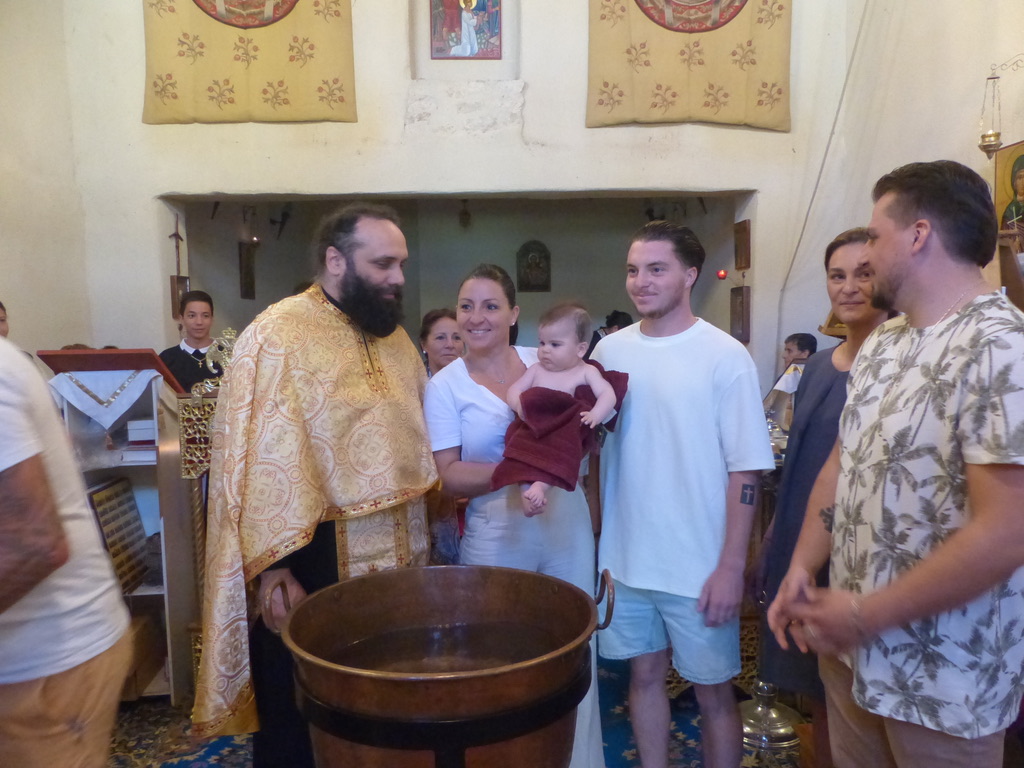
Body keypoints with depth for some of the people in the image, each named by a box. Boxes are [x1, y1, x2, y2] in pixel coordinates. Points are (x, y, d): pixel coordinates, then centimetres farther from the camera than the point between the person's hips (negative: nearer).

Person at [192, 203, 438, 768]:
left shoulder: (395, 338, 9)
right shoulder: (277, 337, -13)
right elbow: (261, 462, -17)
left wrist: (419, 542, 14)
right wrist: (273, 570, -19)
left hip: (393, 559, 7)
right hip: (313, 563, -6)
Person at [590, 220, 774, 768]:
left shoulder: (725, 357, -10)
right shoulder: (609, 350, 2)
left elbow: (745, 470, -11)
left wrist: (731, 566, -13)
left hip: (700, 566, -3)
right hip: (624, 557, 4)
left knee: (712, 691, 11)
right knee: (645, 674, 18)